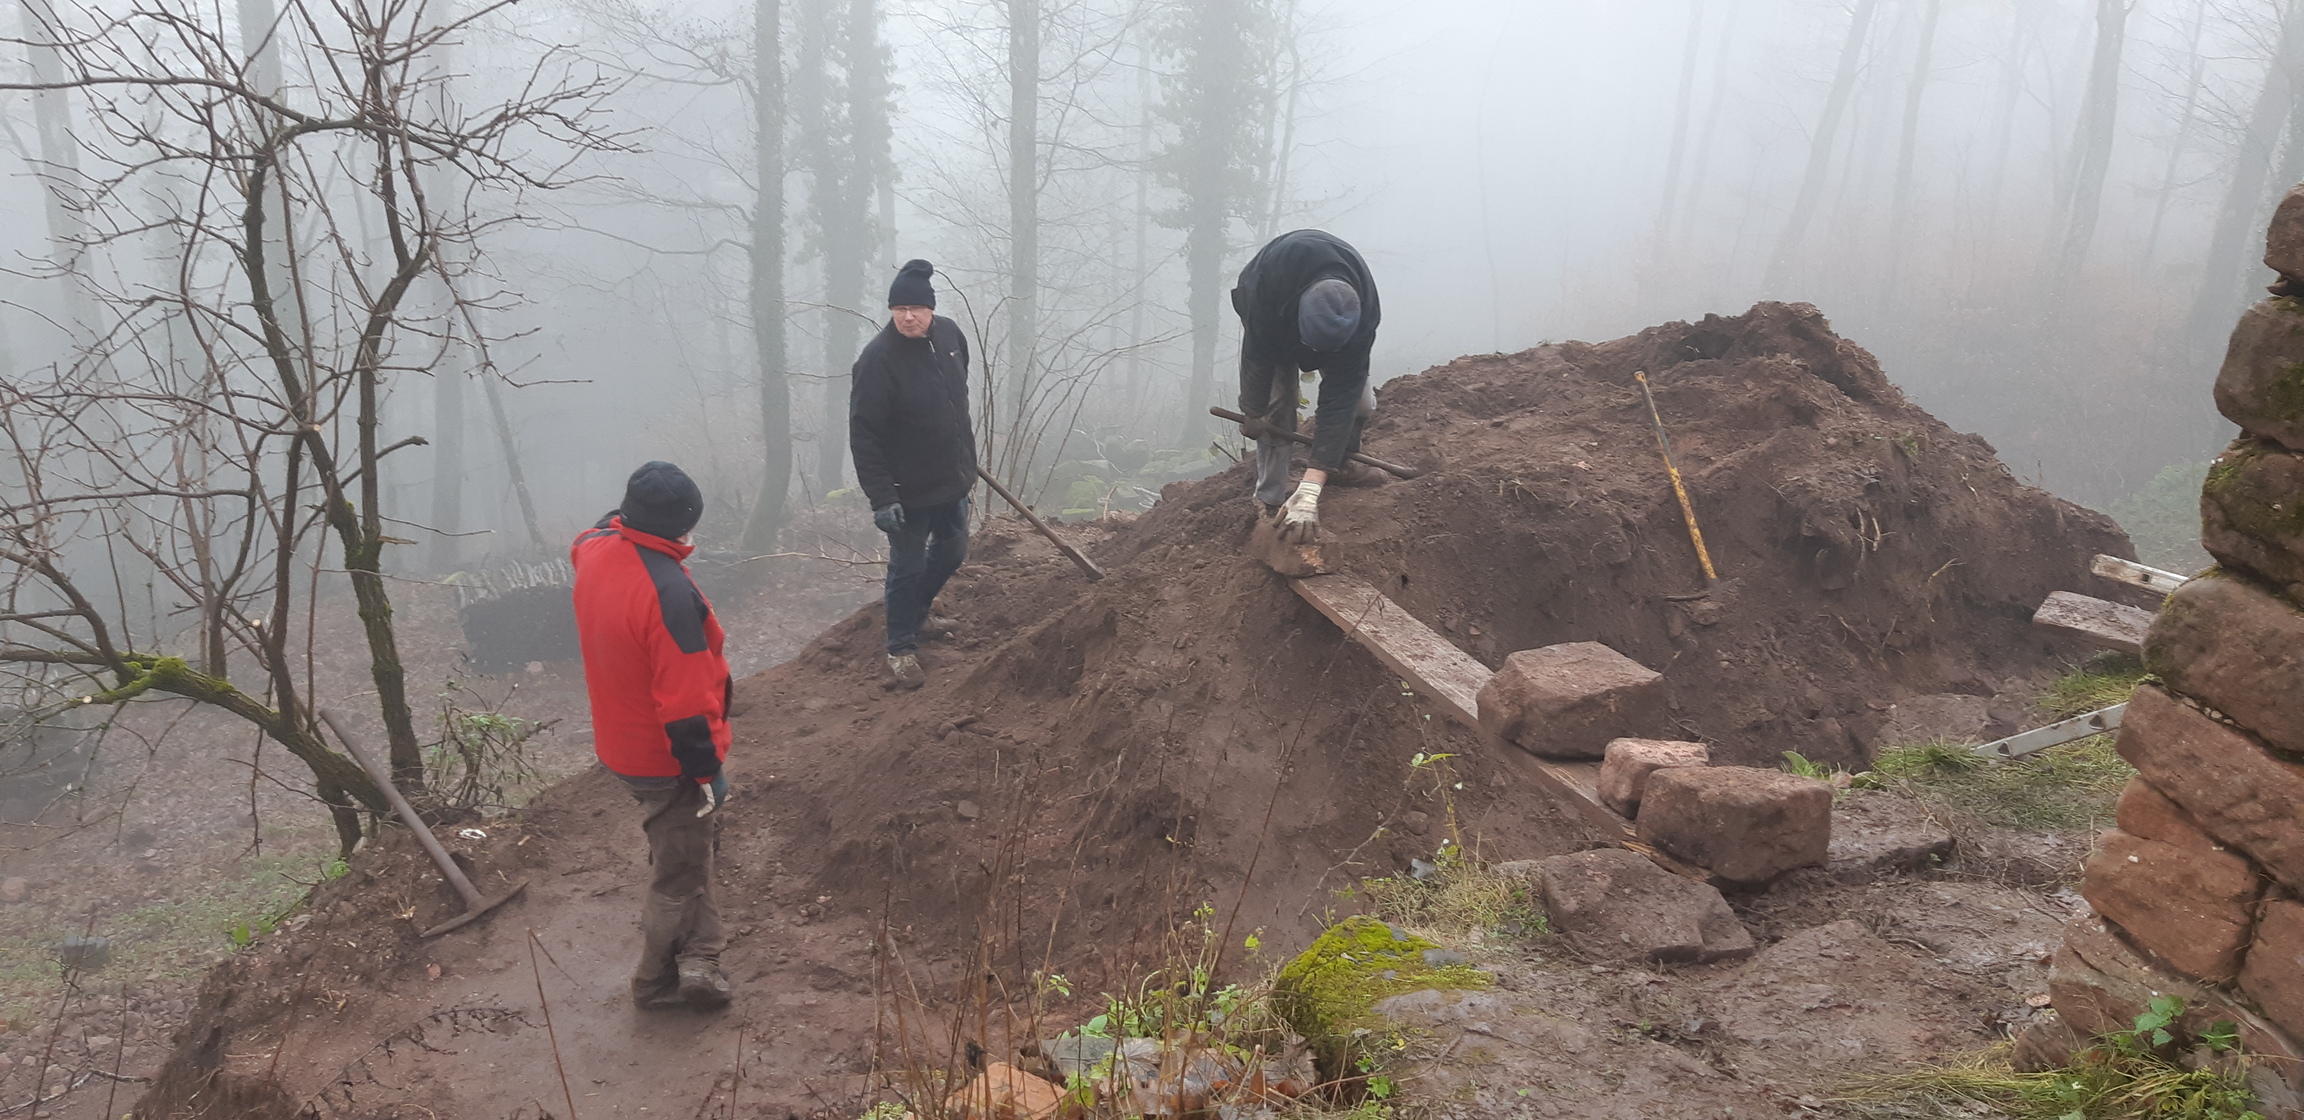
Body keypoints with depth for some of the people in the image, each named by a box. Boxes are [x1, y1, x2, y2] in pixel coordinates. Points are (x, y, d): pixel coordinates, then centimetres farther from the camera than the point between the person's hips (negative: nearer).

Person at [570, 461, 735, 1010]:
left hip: (619, 741, 8)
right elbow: (686, 703, -29)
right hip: (668, 759, -8)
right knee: (680, 871, 12)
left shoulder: (594, 550, -8)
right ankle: (658, 981, 29)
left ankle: (699, 956, 29)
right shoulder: (668, 593, -33)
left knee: (694, 842, 26)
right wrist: (707, 771, -19)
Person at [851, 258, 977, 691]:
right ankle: (902, 649, 23)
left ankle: (914, 610, 47)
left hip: (953, 478, 7)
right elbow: (864, 434, -22)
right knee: (908, 566, 5)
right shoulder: (878, 359, -24)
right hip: (909, 489, -7)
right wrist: (881, 497, -25)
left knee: (952, 552, 22)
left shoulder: (949, 334, -4)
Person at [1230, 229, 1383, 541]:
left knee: (1358, 400, -12)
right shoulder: (1270, 272, -47)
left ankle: (1338, 464, 18)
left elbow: (1340, 396, -40)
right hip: (1268, 321, -1)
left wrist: (1310, 490, -43)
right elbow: (1257, 351, -30)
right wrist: (1253, 412, -17)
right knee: (1277, 410, -13)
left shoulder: (1362, 316, -41)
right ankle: (1272, 503, 1)